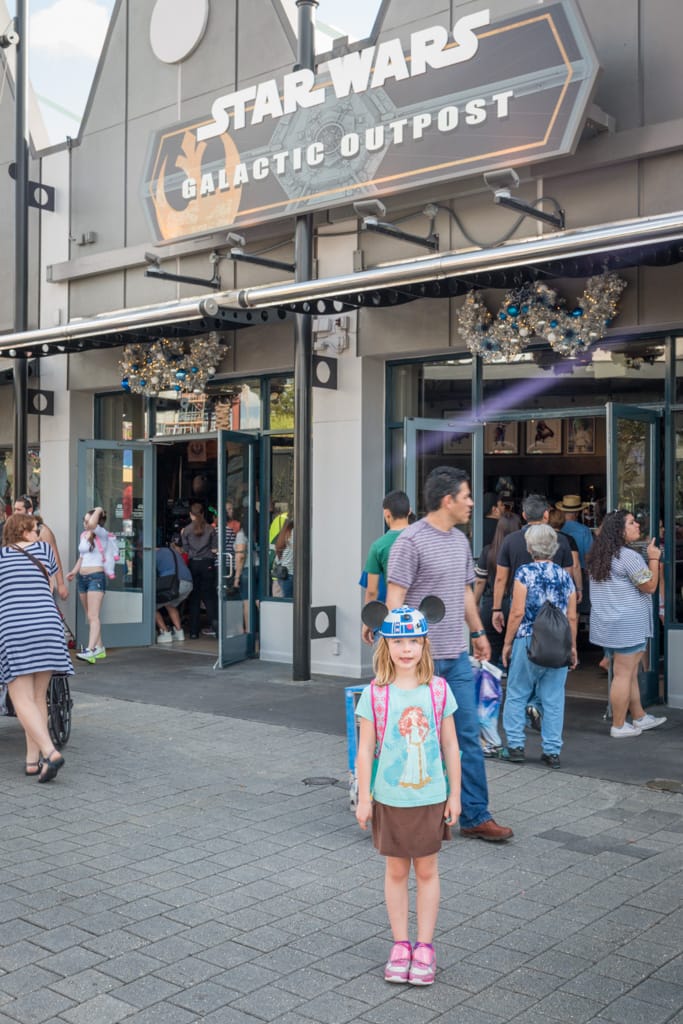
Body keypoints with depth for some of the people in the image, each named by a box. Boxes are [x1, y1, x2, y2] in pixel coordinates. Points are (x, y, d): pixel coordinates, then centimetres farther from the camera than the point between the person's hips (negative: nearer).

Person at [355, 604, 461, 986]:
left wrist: (455, 794, 2)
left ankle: (425, 947, 24)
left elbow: (450, 746, 1)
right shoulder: (375, 694, -10)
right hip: (390, 799, -1)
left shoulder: (438, 691, -6)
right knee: (396, 871, 12)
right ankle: (401, 944, 26)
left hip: (431, 798, 1)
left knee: (427, 871, 11)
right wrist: (364, 798, -4)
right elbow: (365, 749, -5)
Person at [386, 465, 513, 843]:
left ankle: (476, 817, 17)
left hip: (457, 656, 7)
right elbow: (394, 599, -14)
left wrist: (478, 632, 25)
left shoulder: (460, 540, 12)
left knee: (469, 737, 8)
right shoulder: (410, 541, -13)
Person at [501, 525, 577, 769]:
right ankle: (552, 751, 10)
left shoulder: (525, 573, -6)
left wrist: (507, 643, 0)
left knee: (517, 695, 10)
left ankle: (515, 745, 10)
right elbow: (572, 617, 7)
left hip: (527, 642, -3)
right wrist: (572, 646, 17)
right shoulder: (565, 576, 6)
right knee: (554, 699, 8)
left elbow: (517, 612, -9)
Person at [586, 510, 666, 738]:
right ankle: (619, 726, 5)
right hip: (627, 625, -9)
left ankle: (639, 717, 27)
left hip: (608, 623, 9)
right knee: (623, 674, -1)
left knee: (629, 672, 17)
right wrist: (654, 558, 0)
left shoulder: (600, 556, 11)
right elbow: (650, 586, -11)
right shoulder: (628, 556, -18)